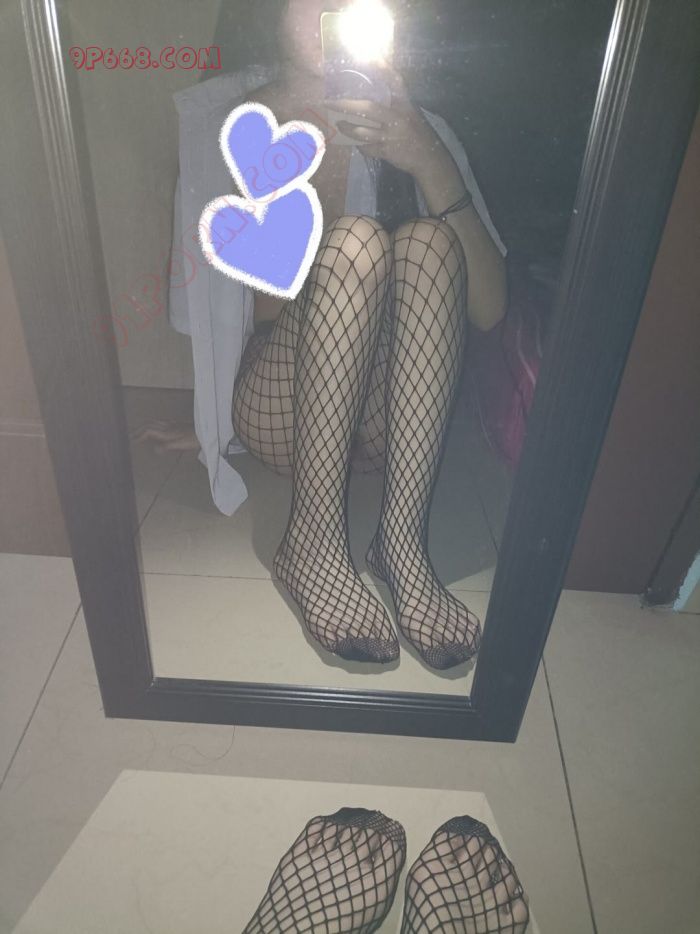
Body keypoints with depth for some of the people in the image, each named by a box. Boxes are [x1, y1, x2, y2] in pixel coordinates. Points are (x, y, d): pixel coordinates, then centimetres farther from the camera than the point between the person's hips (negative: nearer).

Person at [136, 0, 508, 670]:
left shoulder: (414, 130, 4)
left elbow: (488, 310, -12)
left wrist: (430, 163, -20)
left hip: (389, 415, 2)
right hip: (281, 408, -2)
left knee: (426, 239, -22)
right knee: (357, 238, -25)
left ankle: (401, 541, -29)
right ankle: (313, 540, -27)